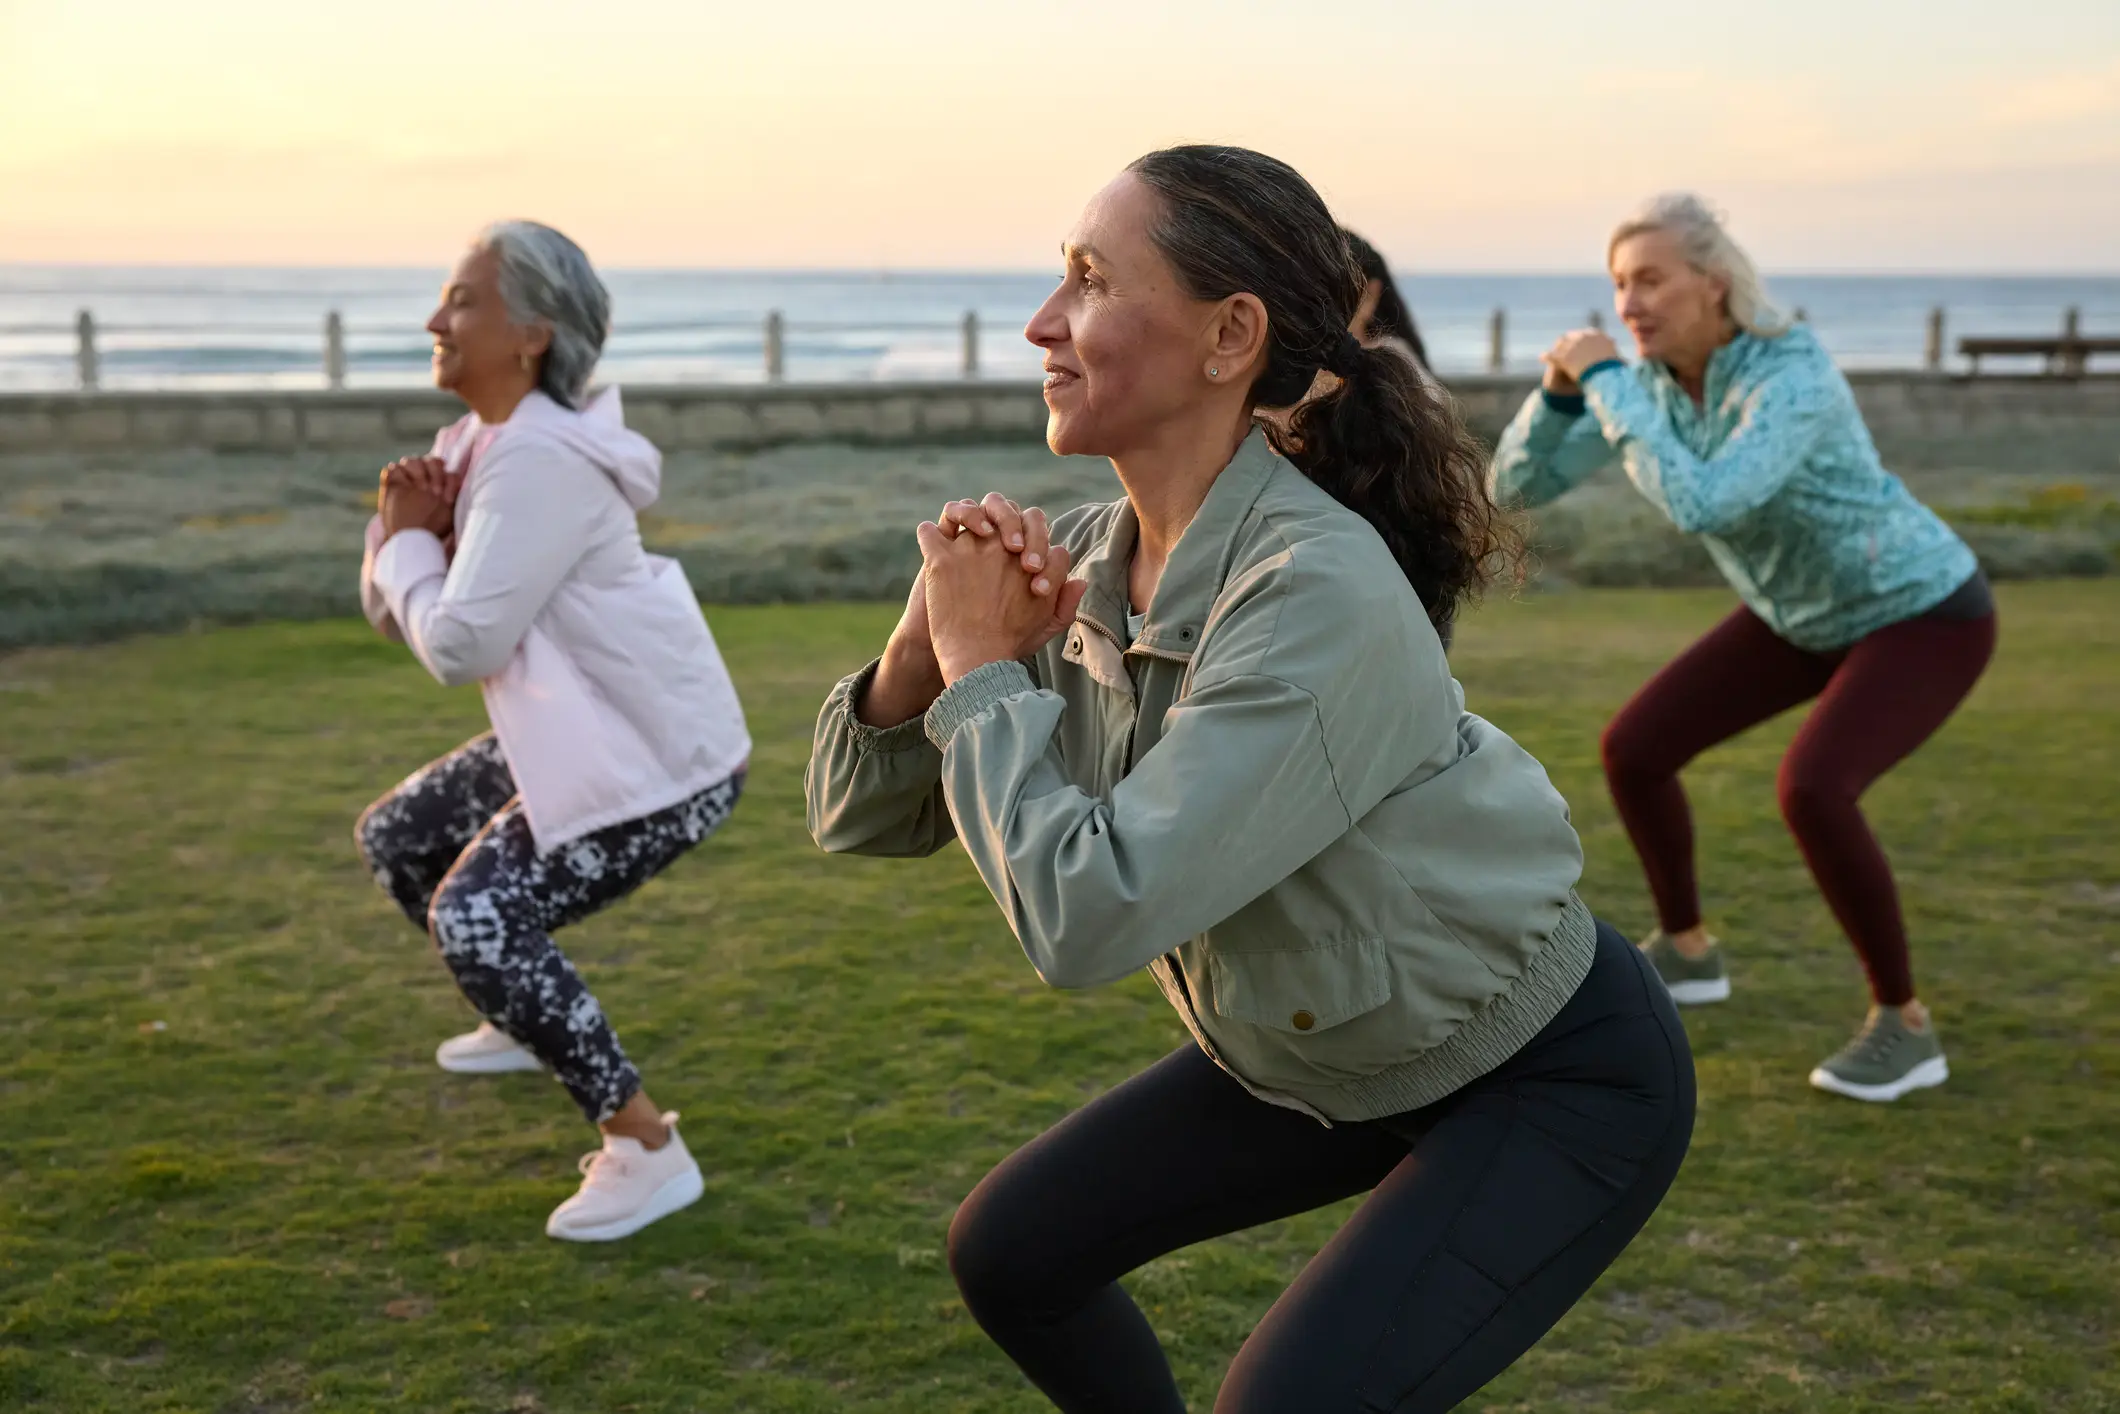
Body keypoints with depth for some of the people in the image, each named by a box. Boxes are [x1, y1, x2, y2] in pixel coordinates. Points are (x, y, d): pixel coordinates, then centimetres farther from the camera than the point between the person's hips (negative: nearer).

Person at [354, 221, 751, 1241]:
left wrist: (407, 541, -10)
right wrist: (403, 529, -9)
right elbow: (389, 615, 11)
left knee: (476, 917, -20)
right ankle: (528, 1020, 40)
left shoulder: (539, 462, -23)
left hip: (658, 754, -10)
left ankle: (648, 1152, -11)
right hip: (585, 734, 10)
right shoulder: (479, 442, 9)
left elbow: (459, 645, -27)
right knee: (396, 839, 18)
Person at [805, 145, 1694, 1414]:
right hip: (1325, 1056, 8)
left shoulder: (1316, 594, -33)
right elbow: (863, 820, -2)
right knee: (1012, 1250, 8)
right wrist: (925, 650, -21)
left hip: (1561, 1081, -7)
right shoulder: (1088, 567, -10)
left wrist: (980, 671, -23)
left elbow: (1089, 916, -36)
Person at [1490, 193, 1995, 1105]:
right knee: (1632, 750, 1)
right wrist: (1562, 384, -29)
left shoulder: (1796, 382, -36)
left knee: (1810, 794, -32)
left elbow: (1697, 509, -49)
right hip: (1814, 611, 8)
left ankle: (1904, 1026, -12)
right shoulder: (1656, 376, -11)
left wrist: (1604, 380, -41)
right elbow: (1520, 486, -11)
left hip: (1926, 617, -8)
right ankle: (1685, 952, 23)